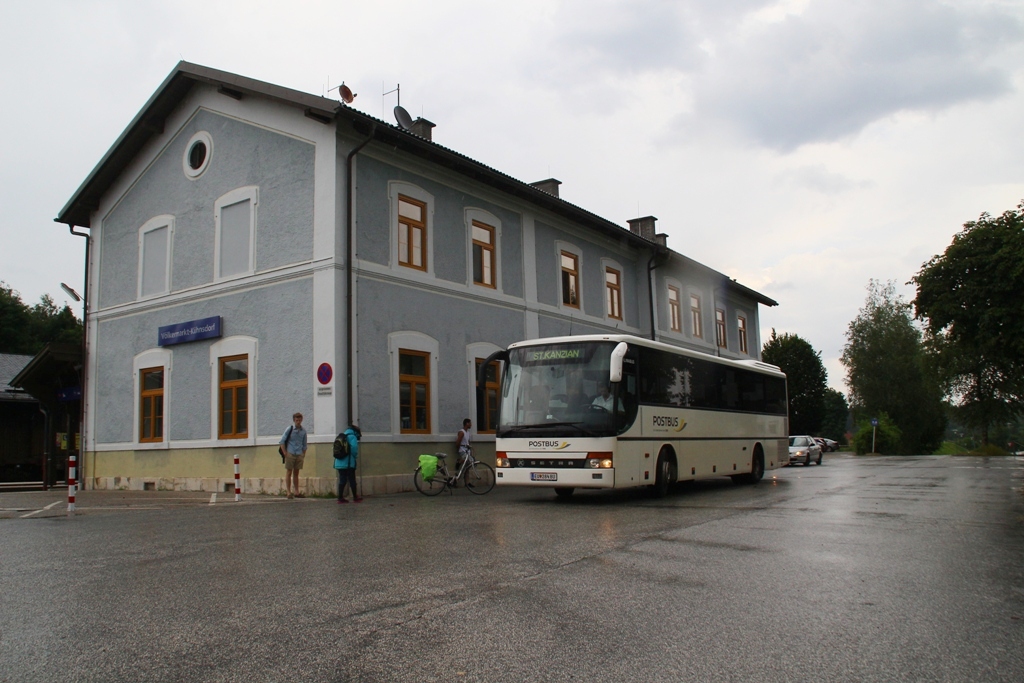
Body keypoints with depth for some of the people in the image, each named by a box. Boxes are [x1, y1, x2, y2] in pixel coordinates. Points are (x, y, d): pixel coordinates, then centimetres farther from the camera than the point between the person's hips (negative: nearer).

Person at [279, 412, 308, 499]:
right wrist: (285, 452, -8)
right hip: (290, 454, -4)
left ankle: (296, 492, 15)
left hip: (299, 455, 4)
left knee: (296, 473, 10)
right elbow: (282, 441, -4)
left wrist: (303, 455, 10)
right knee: (289, 473, 1)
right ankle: (289, 493, 2)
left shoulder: (303, 431, 6)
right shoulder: (289, 429, -5)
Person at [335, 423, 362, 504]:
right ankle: (355, 498, 11)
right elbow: (354, 449, -19)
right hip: (348, 463, -7)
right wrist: (355, 458, 0)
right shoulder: (352, 437, -8)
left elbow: (337, 450, 11)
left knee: (342, 480, 11)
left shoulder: (340, 437, 15)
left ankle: (340, 498, 9)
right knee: (352, 480, 3)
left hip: (339, 463, 7)